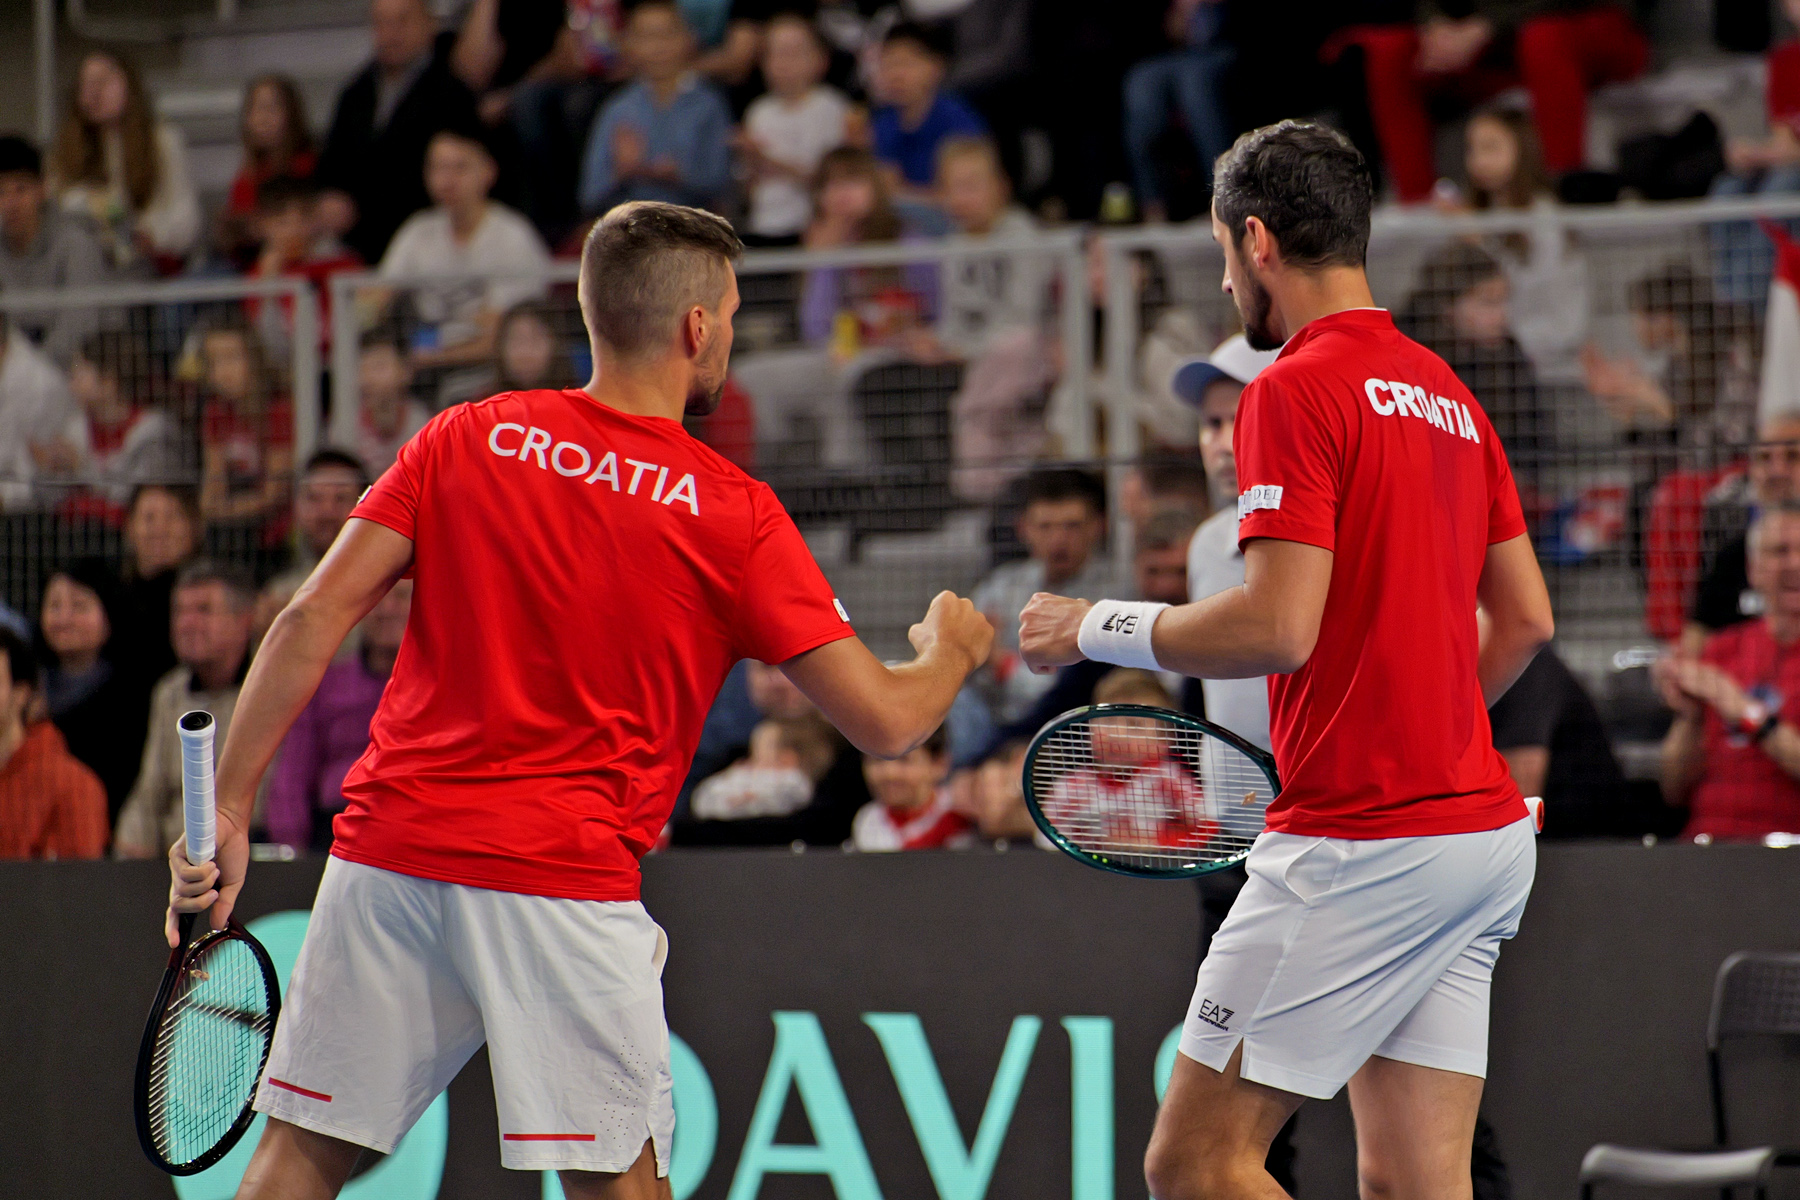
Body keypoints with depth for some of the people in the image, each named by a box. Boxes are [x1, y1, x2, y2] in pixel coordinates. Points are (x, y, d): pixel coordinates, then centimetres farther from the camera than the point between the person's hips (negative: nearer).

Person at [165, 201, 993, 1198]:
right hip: (563, 882, -3)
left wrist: (226, 808, 4)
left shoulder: (465, 438, 8)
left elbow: (313, 620, 1)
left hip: (386, 852, 3)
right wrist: (953, 650, 22)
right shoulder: (732, 512, 0)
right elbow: (884, 720, 0)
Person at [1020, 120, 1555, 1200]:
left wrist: (1100, 628, -5)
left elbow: (1280, 628, -19)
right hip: (1484, 831, 9)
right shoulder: (1447, 393, 16)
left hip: (1362, 845, -9)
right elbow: (1527, 621, 18)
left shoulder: (1297, 390, -10)